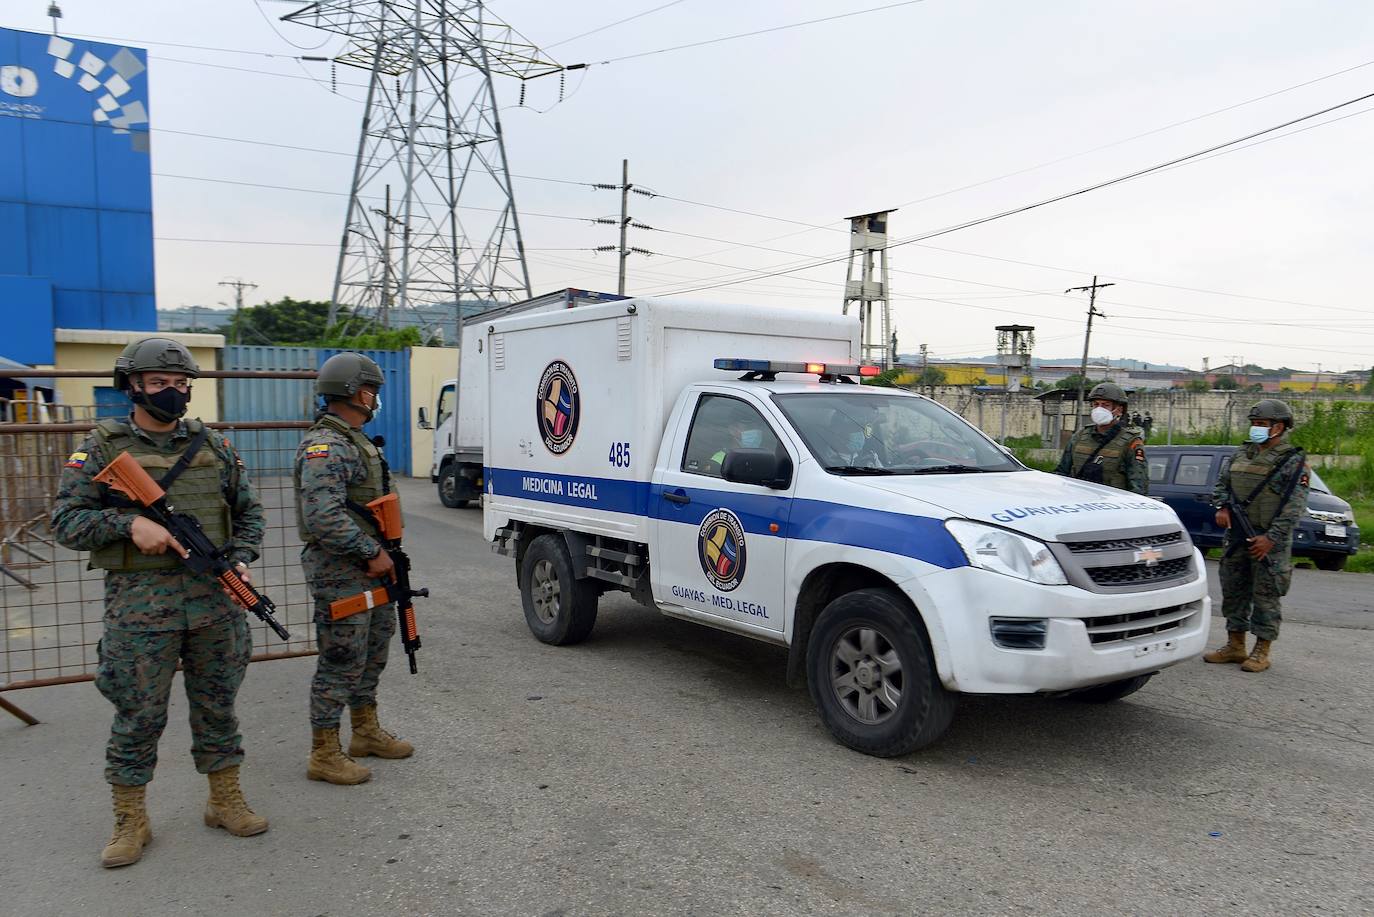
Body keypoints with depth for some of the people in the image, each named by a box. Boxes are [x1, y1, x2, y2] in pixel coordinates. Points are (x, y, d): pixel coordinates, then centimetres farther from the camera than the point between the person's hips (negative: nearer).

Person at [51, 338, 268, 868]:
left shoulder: (213, 447, 8)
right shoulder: (102, 449, -1)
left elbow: (248, 513, 14)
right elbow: (66, 522, -3)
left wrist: (241, 559, -3)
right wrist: (128, 522, -19)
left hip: (215, 601, 3)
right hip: (140, 604, -3)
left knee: (217, 705, 13)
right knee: (138, 716, 5)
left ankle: (225, 802, 27)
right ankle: (131, 823, 21)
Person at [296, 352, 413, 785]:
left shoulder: (356, 441, 15)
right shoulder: (324, 447, -19)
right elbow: (323, 518, -28)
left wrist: (380, 553, 14)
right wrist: (373, 553, -21)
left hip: (369, 571, 10)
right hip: (340, 574, -10)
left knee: (372, 654, 20)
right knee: (341, 663, -1)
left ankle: (366, 732, 35)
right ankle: (324, 755, 11)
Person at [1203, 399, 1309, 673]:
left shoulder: (1293, 461, -6)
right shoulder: (1242, 454, 13)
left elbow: (1295, 505, -12)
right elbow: (1221, 483, 20)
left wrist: (1272, 537, -19)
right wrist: (1222, 507, 0)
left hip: (1269, 540, -6)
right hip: (1236, 536, 7)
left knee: (1266, 596, -1)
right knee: (1233, 591, 11)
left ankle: (1262, 651, 8)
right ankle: (1235, 646, 21)